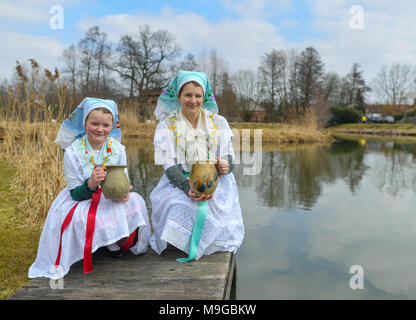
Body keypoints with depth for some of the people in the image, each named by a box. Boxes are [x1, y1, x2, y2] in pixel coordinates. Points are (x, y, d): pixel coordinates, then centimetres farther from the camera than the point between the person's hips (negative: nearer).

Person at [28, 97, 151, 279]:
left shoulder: (118, 149, -6)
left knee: (135, 202, -25)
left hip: (112, 200, 2)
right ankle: (109, 243, -1)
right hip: (82, 201, -2)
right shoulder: (72, 152, -14)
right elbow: (75, 194, -13)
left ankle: (118, 242, 4)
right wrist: (90, 184, -36)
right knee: (78, 218, -34)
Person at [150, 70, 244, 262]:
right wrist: (189, 189, -25)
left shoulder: (218, 122, 9)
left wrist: (226, 167, -17)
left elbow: (228, 158, 10)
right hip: (179, 183, -1)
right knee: (180, 210, -32)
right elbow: (169, 166, -7)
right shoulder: (167, 126, 2)